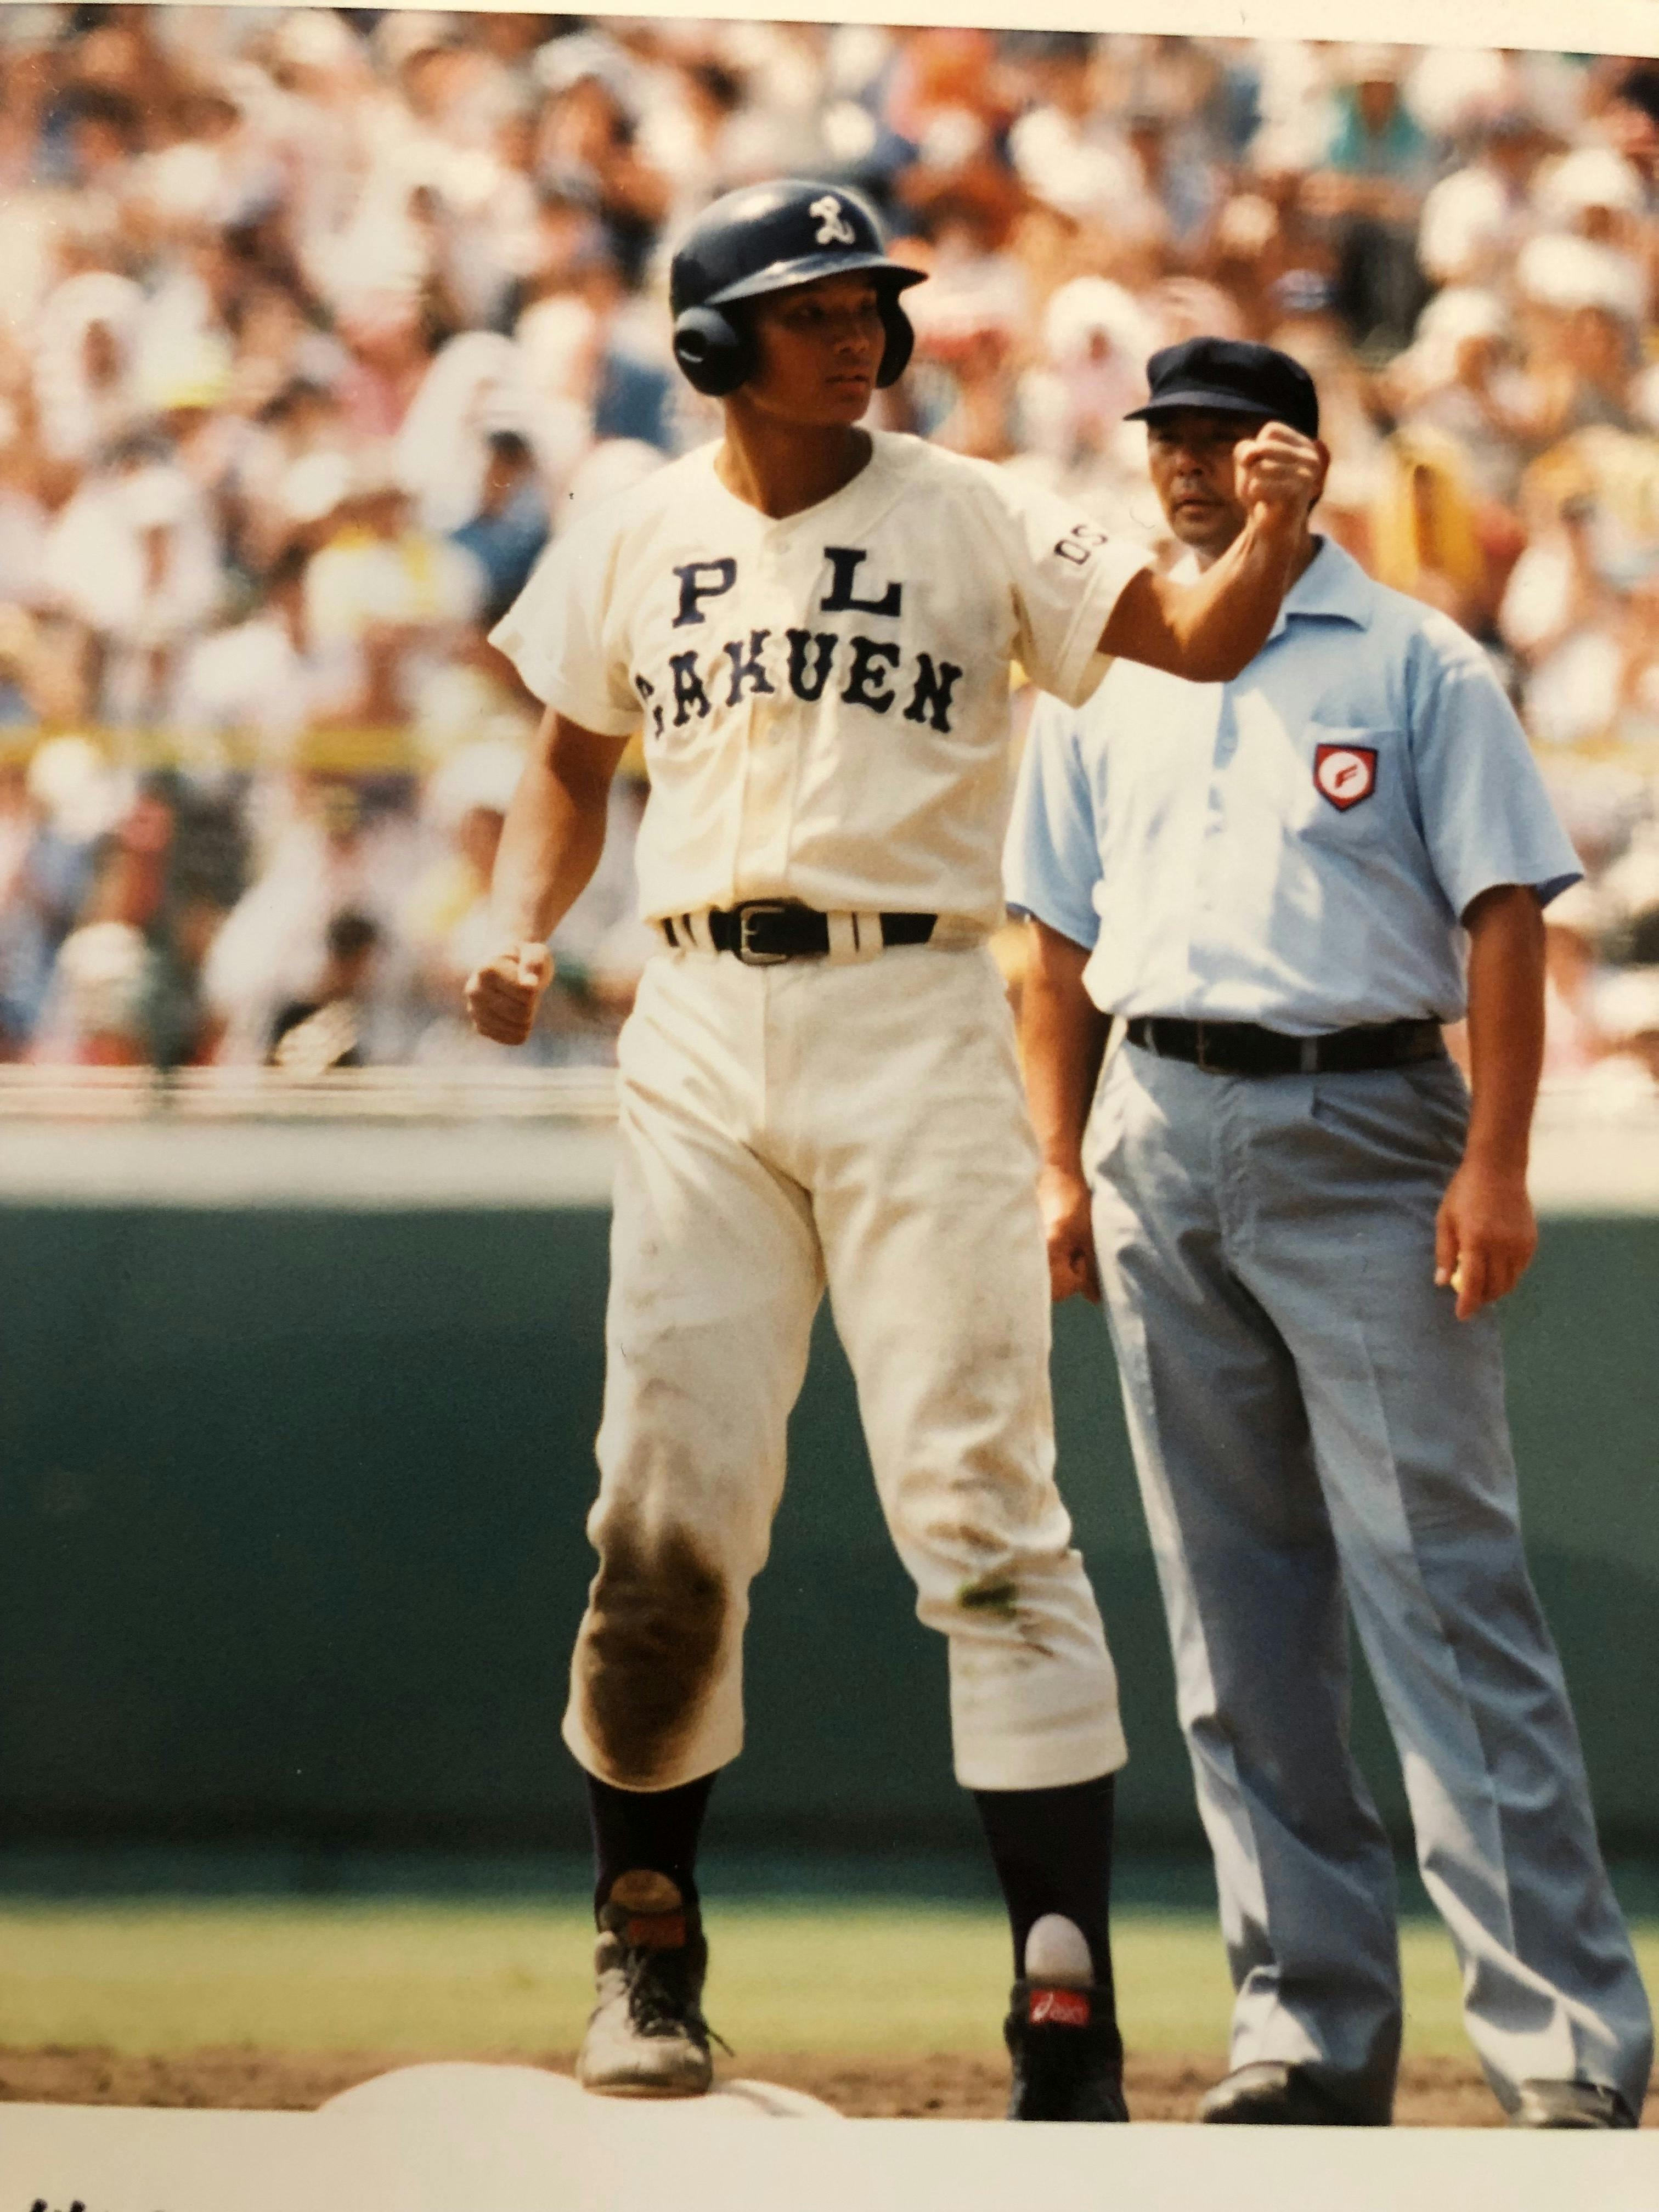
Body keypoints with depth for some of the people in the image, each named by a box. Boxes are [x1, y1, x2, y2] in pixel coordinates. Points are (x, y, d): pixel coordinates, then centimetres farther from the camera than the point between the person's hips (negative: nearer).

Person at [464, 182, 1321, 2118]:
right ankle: (645, 1946, 19)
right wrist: (519, 930, 4)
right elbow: (572, 759, 21)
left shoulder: (971, 519, 1)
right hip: (700, 1034, 3)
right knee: (665, 1515, 1)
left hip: (914, 1029, -3)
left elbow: (1195, 638, -6)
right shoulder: (635, 541, 10)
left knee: (981, 1507, -9)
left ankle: (1067, 2015, -11)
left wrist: (1274, 531, -26)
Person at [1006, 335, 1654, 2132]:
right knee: (1234, 1612, 5)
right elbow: (1061, 938, 18)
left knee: (1443, 1583, -11)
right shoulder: (1102, 686, 15)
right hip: (1160, 1144, 5)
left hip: (1367, 1132, -5)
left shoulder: (1414, 665, 2)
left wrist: (1495, 1161, -13)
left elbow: (1506, 911, -3)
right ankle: (1310, 2025, 10)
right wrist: (1061, 1162, 7)